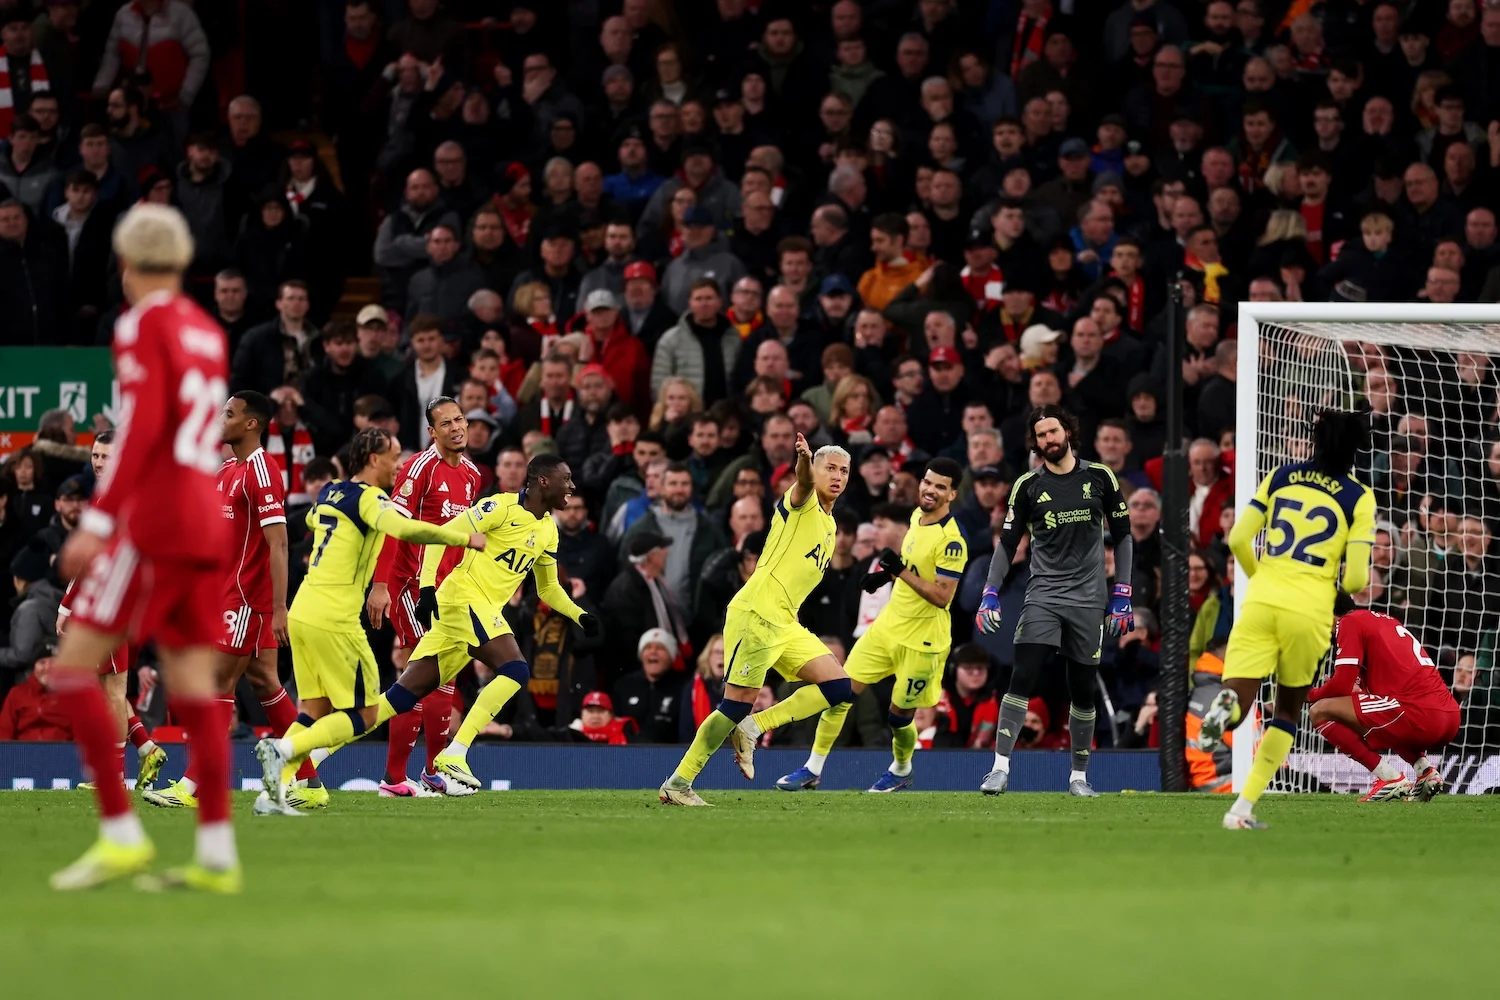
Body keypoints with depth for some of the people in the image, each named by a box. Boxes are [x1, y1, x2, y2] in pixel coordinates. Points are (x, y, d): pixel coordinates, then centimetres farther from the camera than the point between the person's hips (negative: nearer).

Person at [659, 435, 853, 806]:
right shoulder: (802, 505, -4)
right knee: (738, 704, -12)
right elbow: (803, 484, -30)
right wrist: (805, 460, -51)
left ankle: (753, 728, 1)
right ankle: (678, 783, -4)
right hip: (754, 615, -8)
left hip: (785, 623, 8)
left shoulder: (828, 525, 20)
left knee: (840, 688, -2)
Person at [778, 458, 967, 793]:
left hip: (922, 640, -7)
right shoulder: (917, 516, 5)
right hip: (889, 625, 7)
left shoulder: (952, 541, -21)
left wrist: (900, 571, -28)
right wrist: (887, 574, 8)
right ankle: (813, 770, 9)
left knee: (899, 717, 4)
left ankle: (901, 771, 35)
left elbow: (941, 596, -26)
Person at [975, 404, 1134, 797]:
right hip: (1043, 597, -1)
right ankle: (1000, 768, -16)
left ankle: (1079, 776, 18)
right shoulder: (1028, 485, 1)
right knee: (1022, 679, -16)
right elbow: (1007, 542, 5)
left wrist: (1121, 595, 4)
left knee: (1082, 691, 5)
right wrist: (990, 594, -6)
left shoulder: (1099, 478, 3)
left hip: (1088, 601, 1)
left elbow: (1121, 535, 9)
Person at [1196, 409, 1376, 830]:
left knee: (1238, 705, -1)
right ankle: (1243, 809, 11)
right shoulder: (1359, 498, 1)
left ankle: (1225, 705, -40)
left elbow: (1237, 540, 7)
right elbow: (1355, 579, -5)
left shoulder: (1281, 477, 9)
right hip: (1309, 611, -1)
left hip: (1261, 601, 1)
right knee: (1289, 709, 20)